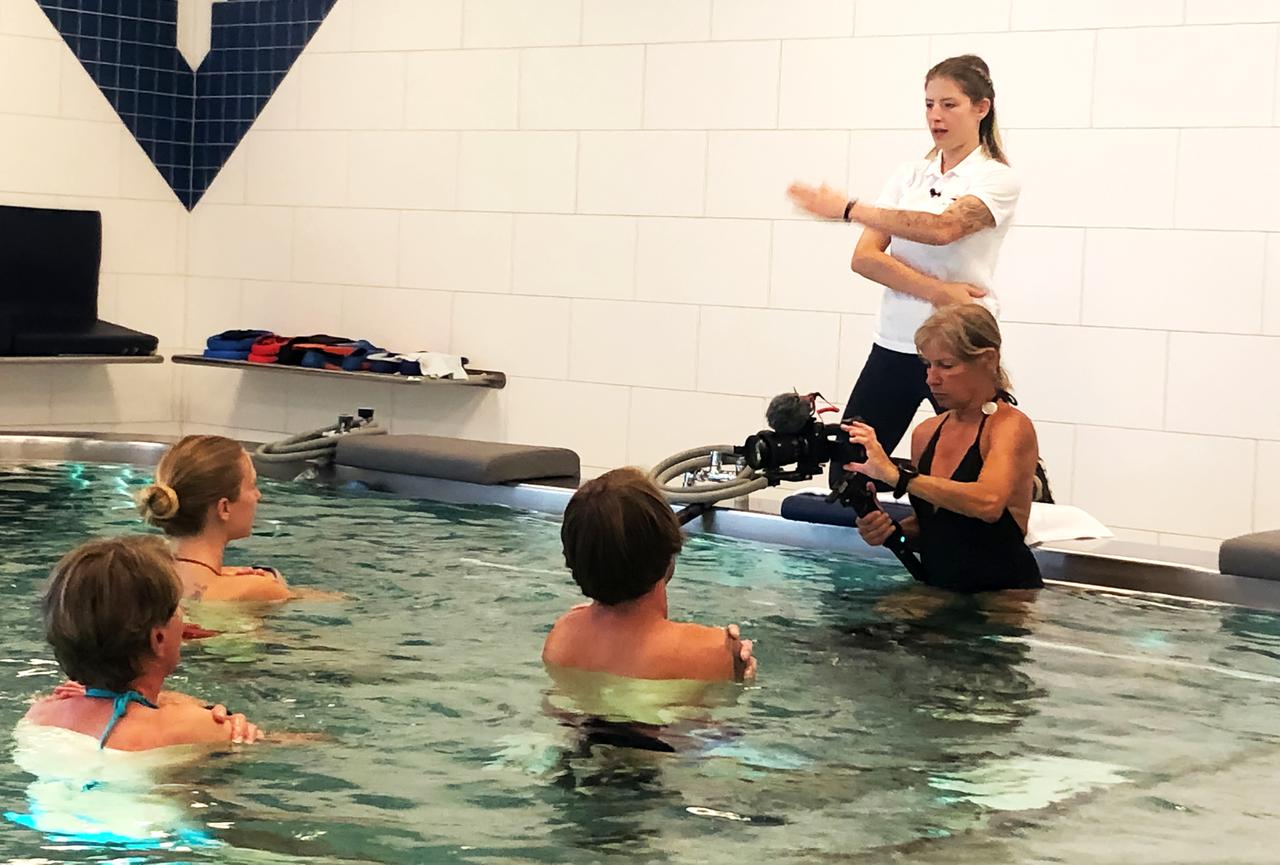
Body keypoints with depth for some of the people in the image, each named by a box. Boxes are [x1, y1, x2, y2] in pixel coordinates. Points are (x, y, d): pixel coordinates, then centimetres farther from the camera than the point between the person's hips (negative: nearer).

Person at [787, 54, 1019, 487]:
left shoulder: (998, 178, -4)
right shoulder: (909, 175, 11)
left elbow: (942, 228, -24)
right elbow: (864, 257, 0)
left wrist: (848, 208, -25)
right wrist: (936, 291, -15)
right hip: (894, 343, 5)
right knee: (845, 474, 2)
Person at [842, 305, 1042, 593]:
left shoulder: (1012, 426, -9)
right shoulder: (926, 434, 10)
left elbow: (988, 502, -29)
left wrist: (896, 475, -29)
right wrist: (888, 529, 1)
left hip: (1004, 598, -6)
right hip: (938, 591, 6)